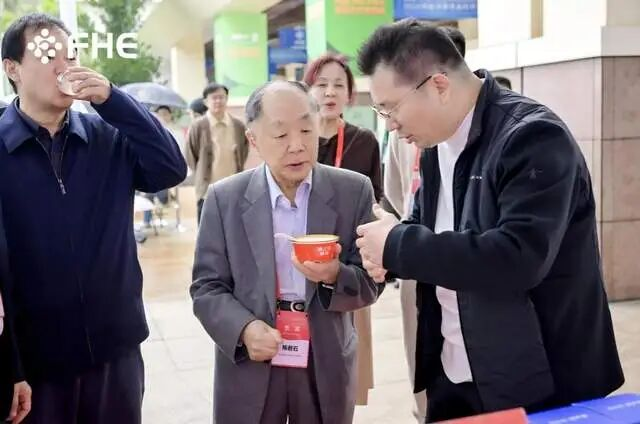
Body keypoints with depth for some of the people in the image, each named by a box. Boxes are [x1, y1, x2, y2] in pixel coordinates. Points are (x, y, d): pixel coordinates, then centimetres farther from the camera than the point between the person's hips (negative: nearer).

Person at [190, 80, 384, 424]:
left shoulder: (354, 191, -3)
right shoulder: (224, 198, -3)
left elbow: (371, 282, -1)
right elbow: (207, 286, -1)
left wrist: (335, 277, -22)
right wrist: (244, 328, -18)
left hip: (327, 367, 1)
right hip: (249, 369, 0)